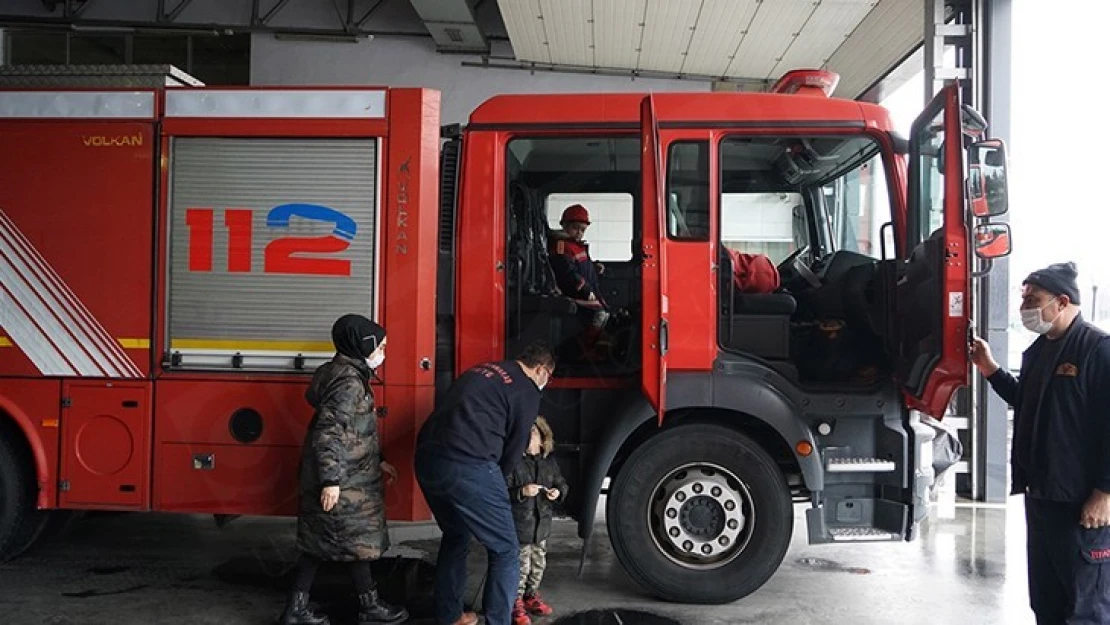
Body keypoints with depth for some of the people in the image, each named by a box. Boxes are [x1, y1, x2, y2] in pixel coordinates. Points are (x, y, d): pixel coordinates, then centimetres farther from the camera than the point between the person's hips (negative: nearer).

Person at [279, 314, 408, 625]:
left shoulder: (348, 374, 12)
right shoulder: (349, 381, -19)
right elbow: (328, 431, -25)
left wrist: (378, 461, 23)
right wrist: (331, 480, -26)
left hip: (346, 477, 10)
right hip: (344, 482, -10)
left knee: (319, 542, 14)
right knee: (358, 541, 5)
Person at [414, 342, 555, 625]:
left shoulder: (482, 370, 25)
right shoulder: (527, 390, 4)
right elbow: (515, 447, 9)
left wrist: (490, 477, 35)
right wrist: (496, 480, 27)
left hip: (427, 458, 8)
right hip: (467, 467, -8)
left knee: (455, 536, 29)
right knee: (505, 551, 6)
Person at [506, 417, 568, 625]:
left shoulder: (549, 462, 4)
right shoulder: (513, 462, -15)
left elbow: (562, 483, 14)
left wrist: (559, 492, -7)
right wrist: (522, 492, -29)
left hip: (543, 524, 6)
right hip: (520, 524, -6)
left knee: (539, 564, 16)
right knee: (522, 567, -3)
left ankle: (531, 596, 34)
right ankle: (516, 603, 10)